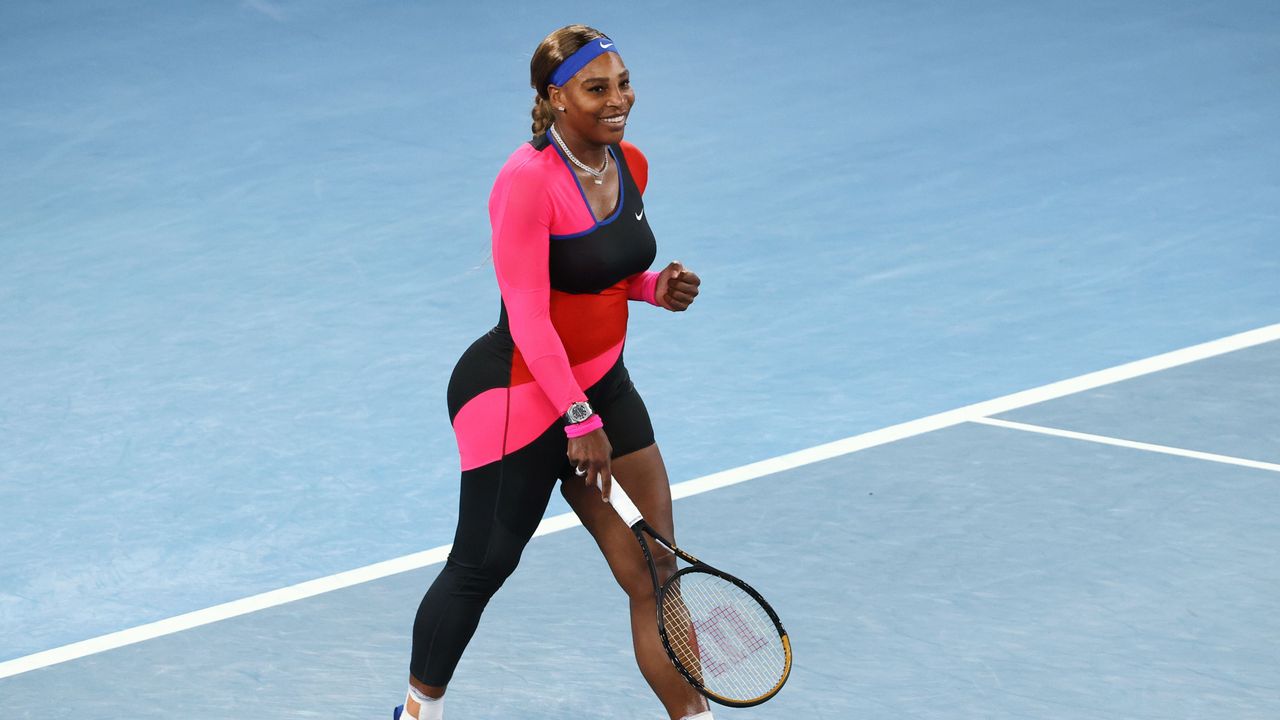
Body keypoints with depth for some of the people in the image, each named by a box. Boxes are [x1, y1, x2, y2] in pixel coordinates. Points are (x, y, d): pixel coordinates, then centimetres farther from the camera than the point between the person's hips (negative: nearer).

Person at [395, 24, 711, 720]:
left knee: (656, 570, 2)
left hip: (602, 384, 7)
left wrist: (656, 287, -2)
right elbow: (528, 317, -23)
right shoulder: (528, 180, -22)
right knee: (481, 566, 5)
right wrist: (581, 421, -24)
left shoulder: (630, 165, 3)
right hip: (522, 395, -7)